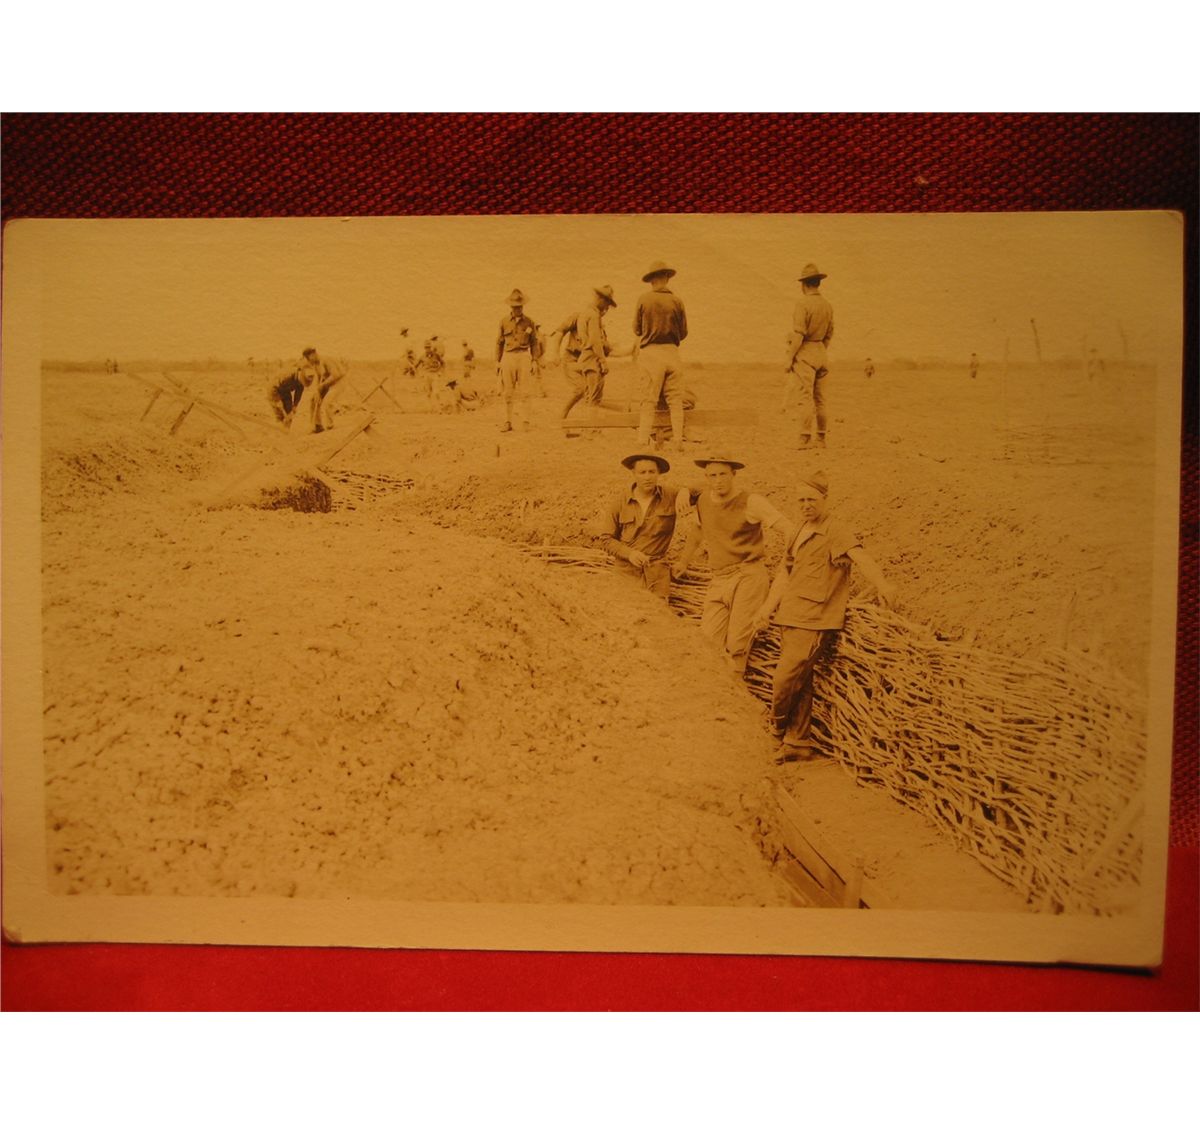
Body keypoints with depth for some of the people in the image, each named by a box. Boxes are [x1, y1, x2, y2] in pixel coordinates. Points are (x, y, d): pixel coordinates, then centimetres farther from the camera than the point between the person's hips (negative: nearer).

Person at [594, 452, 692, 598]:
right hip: (626, 567, 0)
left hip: (657, 566, 1)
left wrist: (685, 492, -21)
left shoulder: (670, 495, -1)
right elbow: (605, 537, 1)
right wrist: (629, 553, -14)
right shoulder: (618, 501, -2)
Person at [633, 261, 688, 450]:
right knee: (675, 399, 7)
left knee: (649, 400, 2)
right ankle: (678, 440, 5)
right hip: (672, 352, 1)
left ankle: (643, 441, -1)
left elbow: (637, 329, 6)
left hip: (650, 351, -1)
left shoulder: (644, 299, -3)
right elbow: (683, 333, 7)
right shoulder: (676, 301, 1)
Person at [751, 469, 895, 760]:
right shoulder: (799, 534, 17)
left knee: (785, 679, -9)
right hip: (790, 619, 8)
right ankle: (800, 742, 22)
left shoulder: (835, 533, -9)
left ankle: (777, 724, 19)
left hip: (813, 623, -8)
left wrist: (881, 584, -45)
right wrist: (767, 609, 15)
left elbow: (860, 556, -27)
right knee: (800, 683, 12)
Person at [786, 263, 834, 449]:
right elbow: (829, 335, 16)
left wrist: (790, 358, -12)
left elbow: (798, 334, -17)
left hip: (805, 352, -7)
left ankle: (805, 439, -12)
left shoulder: (803, 303, -12)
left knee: (806, 397, -9)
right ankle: (820, 438, 16)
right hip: (821, 353, 7)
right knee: (820, 398, 11)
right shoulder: (828, 306, 9)